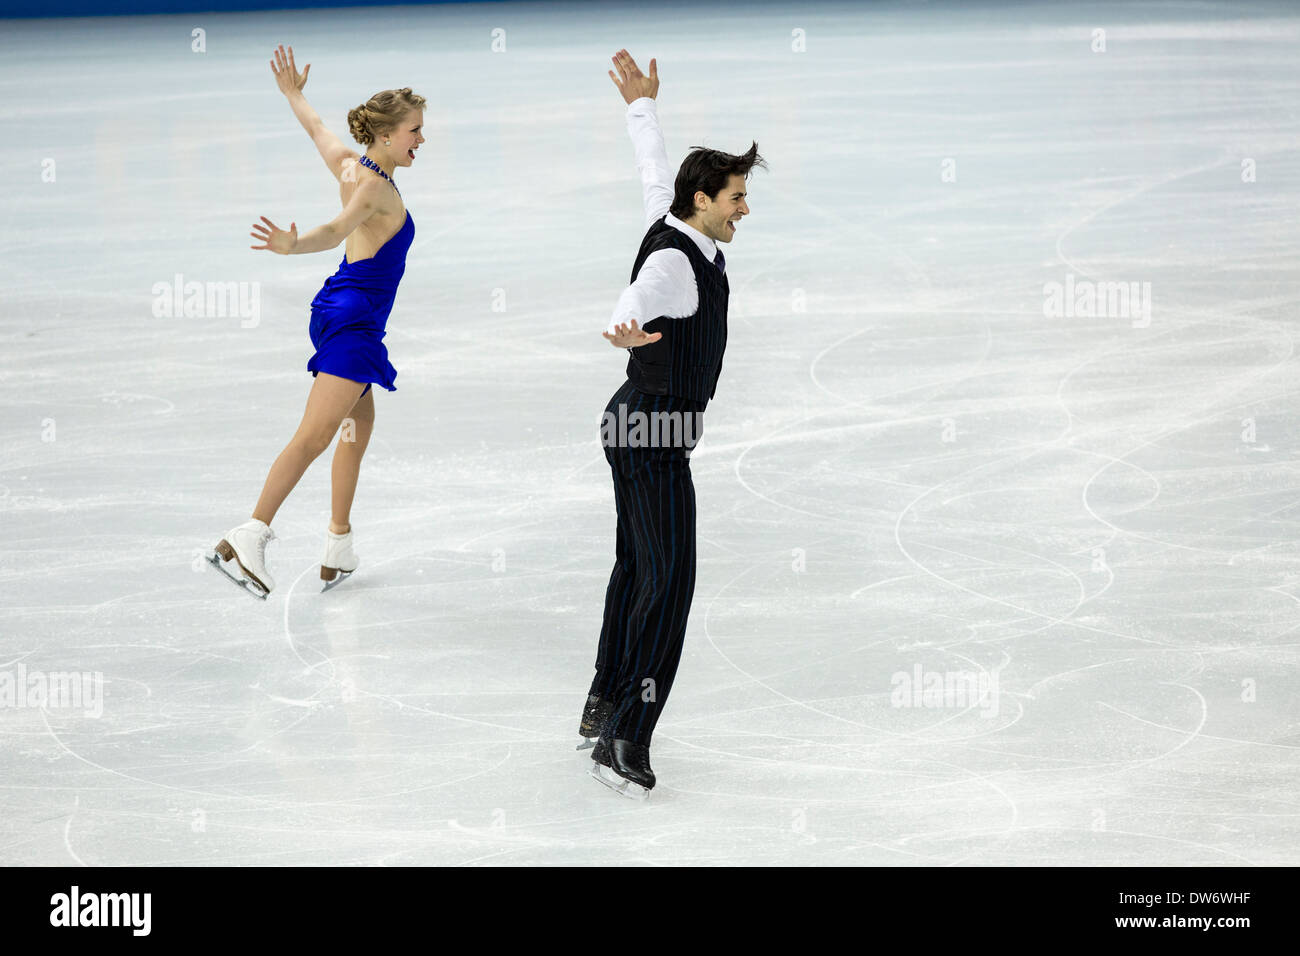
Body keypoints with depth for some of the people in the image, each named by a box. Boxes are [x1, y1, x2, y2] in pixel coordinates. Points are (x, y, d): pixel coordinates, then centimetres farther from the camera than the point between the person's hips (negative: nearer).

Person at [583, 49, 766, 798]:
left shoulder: (675, 225, 4)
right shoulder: (674, 263, -24)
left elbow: (656, 172, 24)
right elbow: (638, 298, -47)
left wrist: (645, 106, 40)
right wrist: (624, 331, -70)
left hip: (640, 428, 11)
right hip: (653, 439, -11)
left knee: (636, 570, 20)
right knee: (669, 583, -14)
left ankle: (603, 707, 31)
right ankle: (624, 741, -16)